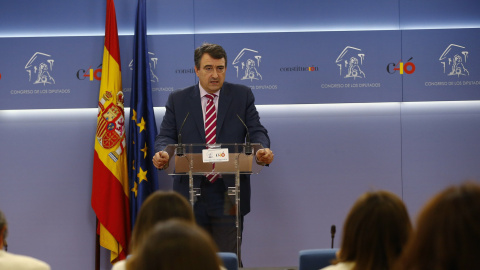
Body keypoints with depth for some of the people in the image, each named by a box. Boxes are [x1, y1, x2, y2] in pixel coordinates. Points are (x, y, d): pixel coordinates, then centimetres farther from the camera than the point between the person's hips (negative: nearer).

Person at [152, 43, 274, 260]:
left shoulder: (242, 96, 5)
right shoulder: (177, 100, 7)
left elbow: (256, 131, 0)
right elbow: (167, 135, 2)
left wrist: (263, 150, -24)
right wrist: (162, 153, -22)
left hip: (228, 192, -1)